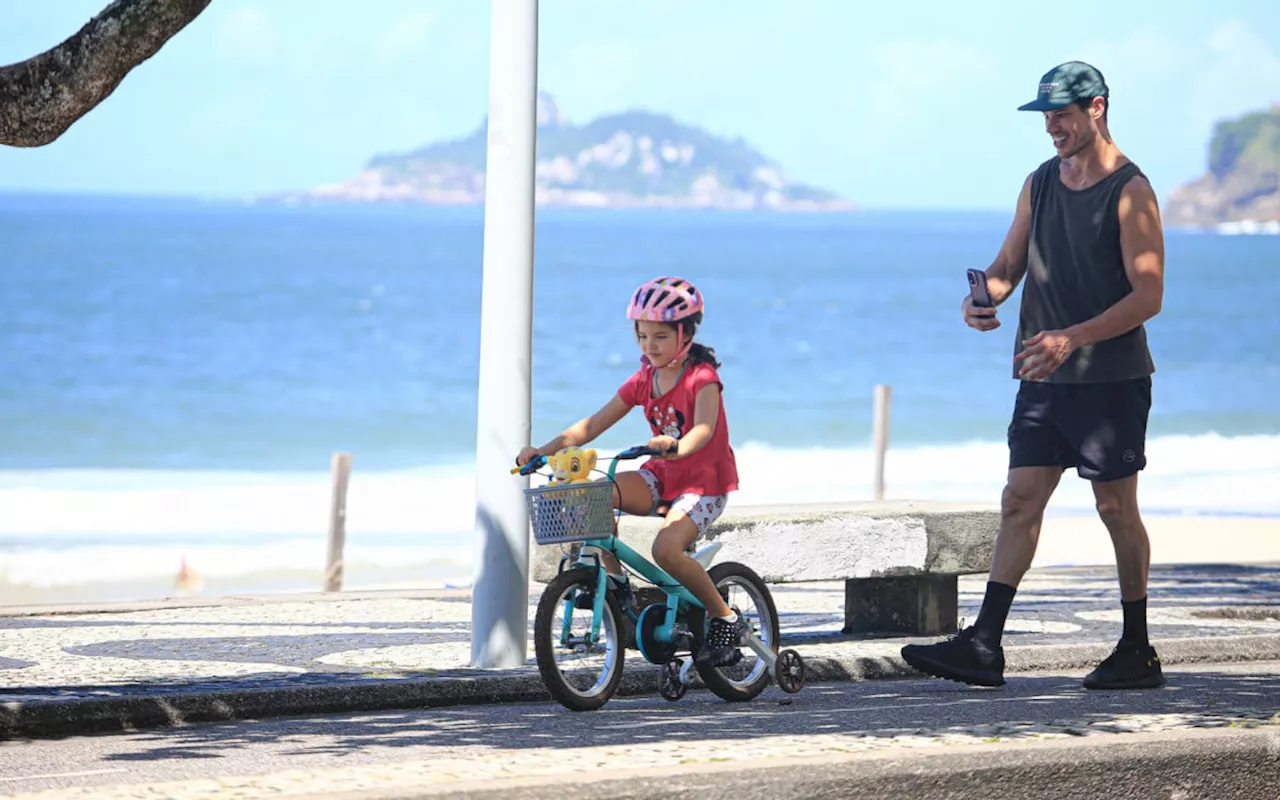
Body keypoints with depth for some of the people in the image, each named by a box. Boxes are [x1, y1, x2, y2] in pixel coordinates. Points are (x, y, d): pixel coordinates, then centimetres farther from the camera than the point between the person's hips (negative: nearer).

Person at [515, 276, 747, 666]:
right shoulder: (644, 380, 5)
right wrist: (545, 450, -13)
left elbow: (704, 429, -31)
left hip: (704, 478, -6)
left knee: (666, 549, -31)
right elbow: (594, 424, 1)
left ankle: (726, 619, -12)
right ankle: (614, 580, -9)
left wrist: (676, 446, -54)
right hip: (661, 476, 6)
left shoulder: (702, 378, -12)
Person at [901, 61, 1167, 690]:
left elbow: (1148, 295, -14)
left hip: (1111, 379, -6)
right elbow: (1008, 265, 17)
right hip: (1044, 378, 6)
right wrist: (979, 299, -7)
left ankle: (1137, 653, 12)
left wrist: (1072, 338, -23)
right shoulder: (1040, 184, 12)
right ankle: (983, 647, -6)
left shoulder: (1130, 192, -9)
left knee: (1116, 508, 1)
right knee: (1020, 501, -1)